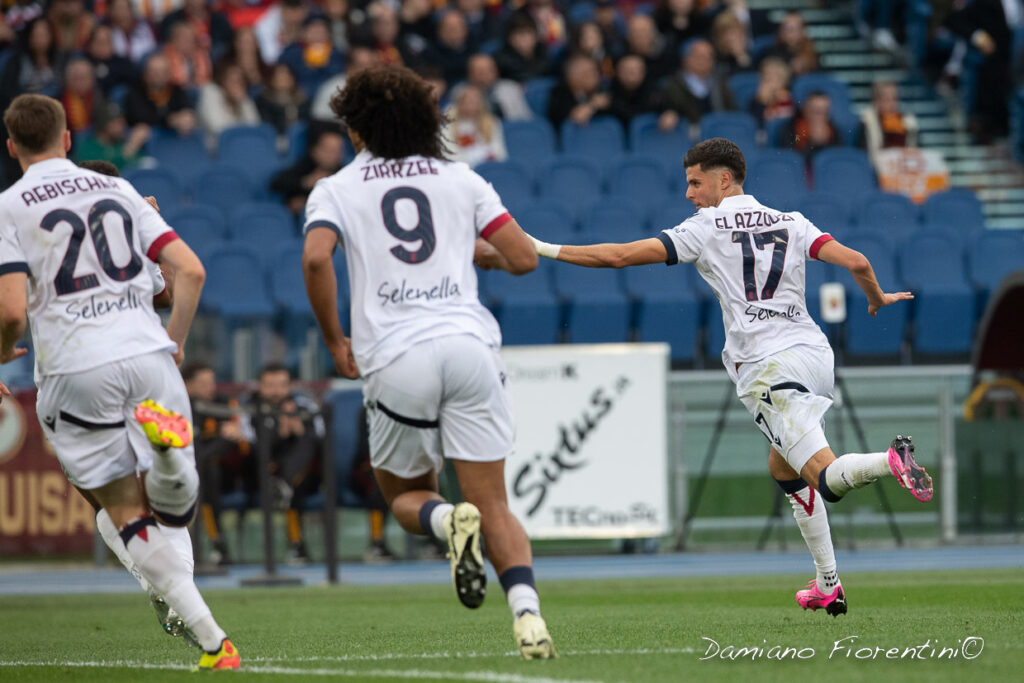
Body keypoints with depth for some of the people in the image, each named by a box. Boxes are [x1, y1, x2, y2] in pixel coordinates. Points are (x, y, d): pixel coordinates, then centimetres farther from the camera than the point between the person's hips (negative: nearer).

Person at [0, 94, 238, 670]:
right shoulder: (118, 191, 14)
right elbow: (191, 270, 7)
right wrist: (175, 340, 23)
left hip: (74, 370, -3)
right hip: (146, 353, 3)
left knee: (127, 515, 6)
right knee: (173, 511, 9)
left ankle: (212, 639, -11)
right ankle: (165, 444, -27)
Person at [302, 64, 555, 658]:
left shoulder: (336, 190, 11)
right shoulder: (463, 181, 16)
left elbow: (316, 258, -8)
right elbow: (524, 259, 10)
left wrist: (336, 342, 4)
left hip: (394, 358, -1)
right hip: (470, 344, 1)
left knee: (404, 495, 20)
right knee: (494, 506, 3)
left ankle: (449, 520, -15)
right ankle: (528, 616, -20)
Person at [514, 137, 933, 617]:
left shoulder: (706, 229, 3)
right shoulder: (790, 223, 15)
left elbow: (620, 256, 0)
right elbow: (855, 262, 4)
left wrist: (541, 250, 9)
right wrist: (877, 299, 27)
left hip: (767, 369, -6)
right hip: (816, 353, 6)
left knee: (827, 478, -11)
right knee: (783, 469, 24)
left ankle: (891, 461, -43)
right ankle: (828, 587, 22)